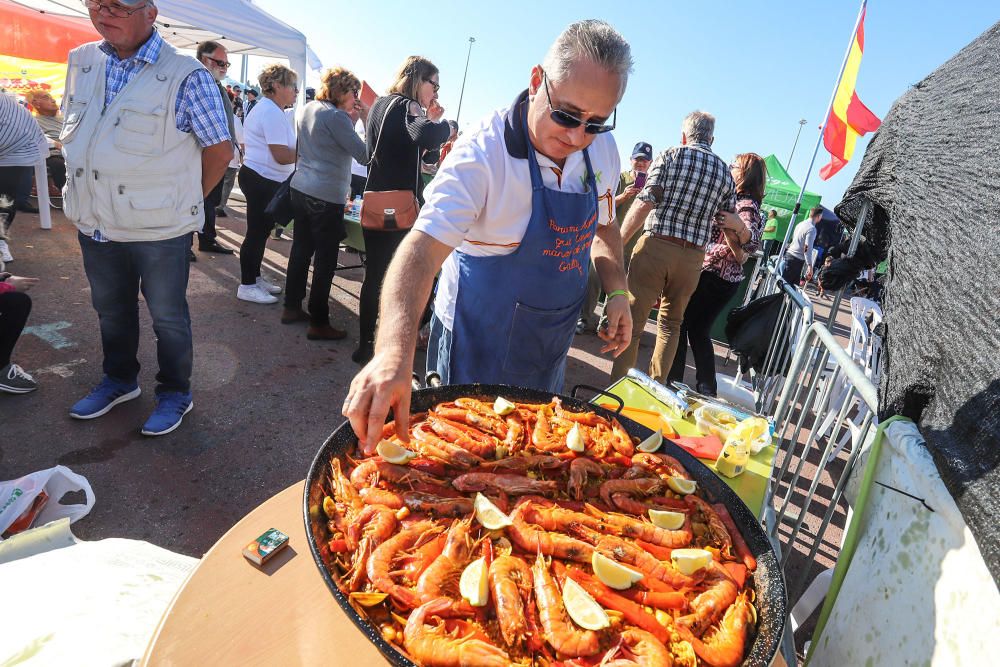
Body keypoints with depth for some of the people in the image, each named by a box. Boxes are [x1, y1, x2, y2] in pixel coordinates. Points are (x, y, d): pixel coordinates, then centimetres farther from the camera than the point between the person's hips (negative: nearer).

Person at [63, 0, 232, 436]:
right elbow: (71, 131, 19)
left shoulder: (186, 76, -13)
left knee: (168, 316, 7)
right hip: (96, 224, 6)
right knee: (111, 310, 20)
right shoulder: (80, 63, 7)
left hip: (159, 229, -6)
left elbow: (220, 150, -9)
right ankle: (119, 380, 41)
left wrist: (184, 200, 0)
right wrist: (85, 197, 11)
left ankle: (175, 393, 25)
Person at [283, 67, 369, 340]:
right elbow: (364, 155, -16)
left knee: (301, 250, 16)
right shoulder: (336, 117, -15)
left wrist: (350, 117, 11)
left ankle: (292, 308, 27)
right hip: (326, 197, -9)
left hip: (301, 189, 9)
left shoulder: (309, 108, 11)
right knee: (325, 260, -1)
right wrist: (367, 119, -8)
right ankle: (319, 323, 5)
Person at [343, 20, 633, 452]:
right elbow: (423, 248, -36)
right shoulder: (483, 152, -26)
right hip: (481, 335, -6)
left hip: (552, 341, 6)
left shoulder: (602, 149, -5)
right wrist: (395, 349, -51)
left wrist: (617, 291, -4)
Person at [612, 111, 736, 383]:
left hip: (655, 246, -3)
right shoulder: (725, 172, 12)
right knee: (671, 323, 17)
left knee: (632, 320, 2)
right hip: (692, 258, 4)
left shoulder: (669, 156, 1)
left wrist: (618, 242, -9)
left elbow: (645, 203, -11)